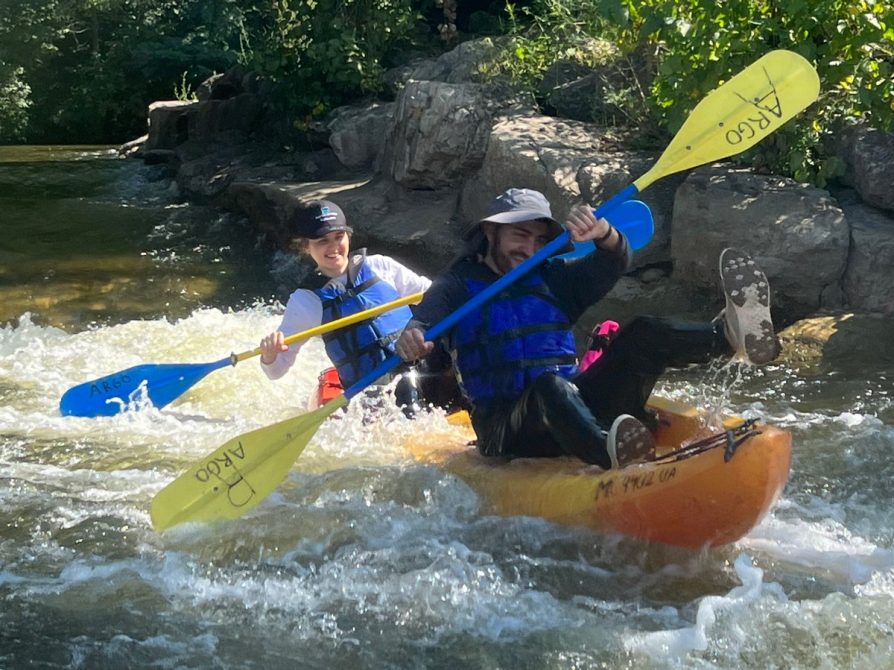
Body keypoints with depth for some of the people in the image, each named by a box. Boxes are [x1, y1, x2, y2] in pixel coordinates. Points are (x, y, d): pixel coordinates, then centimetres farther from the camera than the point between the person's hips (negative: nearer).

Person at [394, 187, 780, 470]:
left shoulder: (553, 279, 18)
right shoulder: (458, 285, 10)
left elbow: (612, 266, 1)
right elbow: (426, 319, -10)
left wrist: (603, 234, -24)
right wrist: (411, 338, -36)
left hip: (574, 403, 5)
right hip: (505, 429, -4)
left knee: (641, 336, -15)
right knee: (549, 386, -38)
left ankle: (729, 333, -45)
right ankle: (608, 452, -70)